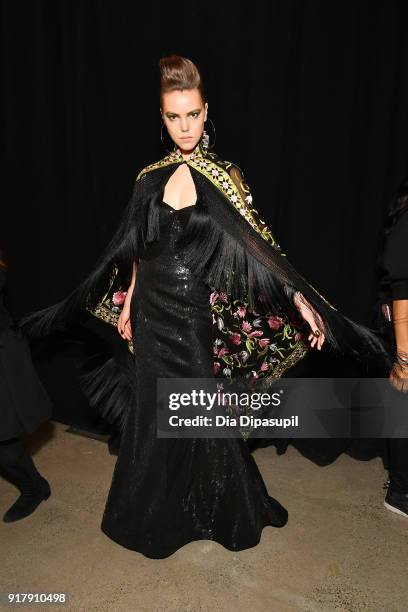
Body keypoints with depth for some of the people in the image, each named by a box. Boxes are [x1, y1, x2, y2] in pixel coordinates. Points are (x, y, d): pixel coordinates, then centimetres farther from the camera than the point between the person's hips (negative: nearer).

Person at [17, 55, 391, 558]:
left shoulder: (225, 176, -5)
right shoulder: (151, 177, 3)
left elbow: (259, 245, -10)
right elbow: (136, 251, 10)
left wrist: (301, 299, -20)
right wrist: (126, 305, 11)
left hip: (197, 315, -3)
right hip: (151, 312, 3)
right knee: (152, 415, 14)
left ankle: (221, 511, 35)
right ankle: (155, 513, 39)